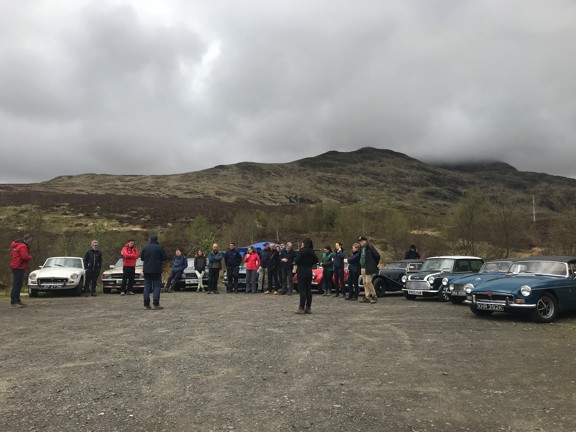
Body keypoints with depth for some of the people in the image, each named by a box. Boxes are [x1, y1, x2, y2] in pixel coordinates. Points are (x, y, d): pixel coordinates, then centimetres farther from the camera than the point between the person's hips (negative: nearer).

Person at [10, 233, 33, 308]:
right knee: (17, 285, -11)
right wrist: (30, 257, -4)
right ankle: (13, 303, -12)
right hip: (18, 268, -11)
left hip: (16, 267, 11)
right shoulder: (23, 246, -16)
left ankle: (17, 301, 24)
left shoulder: (17, 245, 16)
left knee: (18, 285, 17)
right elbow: (25, 257, -26)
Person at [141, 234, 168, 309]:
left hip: (147, 270, 4)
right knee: (157, 286, 0)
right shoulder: (159, 248, -10)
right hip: (156, 270, -4)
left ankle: (146, 304, 7)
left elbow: (142, 258, 12)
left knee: (147, 286, 9)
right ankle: (156, 304, -6)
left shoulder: (145, 247, 4)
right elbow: (165, 258, -7)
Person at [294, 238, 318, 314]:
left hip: (302, 271, -7)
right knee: (308, 289, 10)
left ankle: (301, 308, -6)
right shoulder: (312, 252, 7)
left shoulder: (301, 251, -14)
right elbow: (316, 260, 15)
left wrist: (295, 257, 3)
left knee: (302, 290, -6)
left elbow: (296, 260, -17)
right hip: (309, 271, 7)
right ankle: (308, 308, 14)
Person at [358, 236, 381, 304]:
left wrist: (375, 264, -3)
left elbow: (377, 255, -13)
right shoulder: (361, 249, 13)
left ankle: (374, 296, 1)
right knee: (365, 283, 9)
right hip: (362, 268, 8)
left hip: (368, 269, -8)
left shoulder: (370, 247, -11)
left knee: (368, 282, -10)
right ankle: (367, 297, 14)